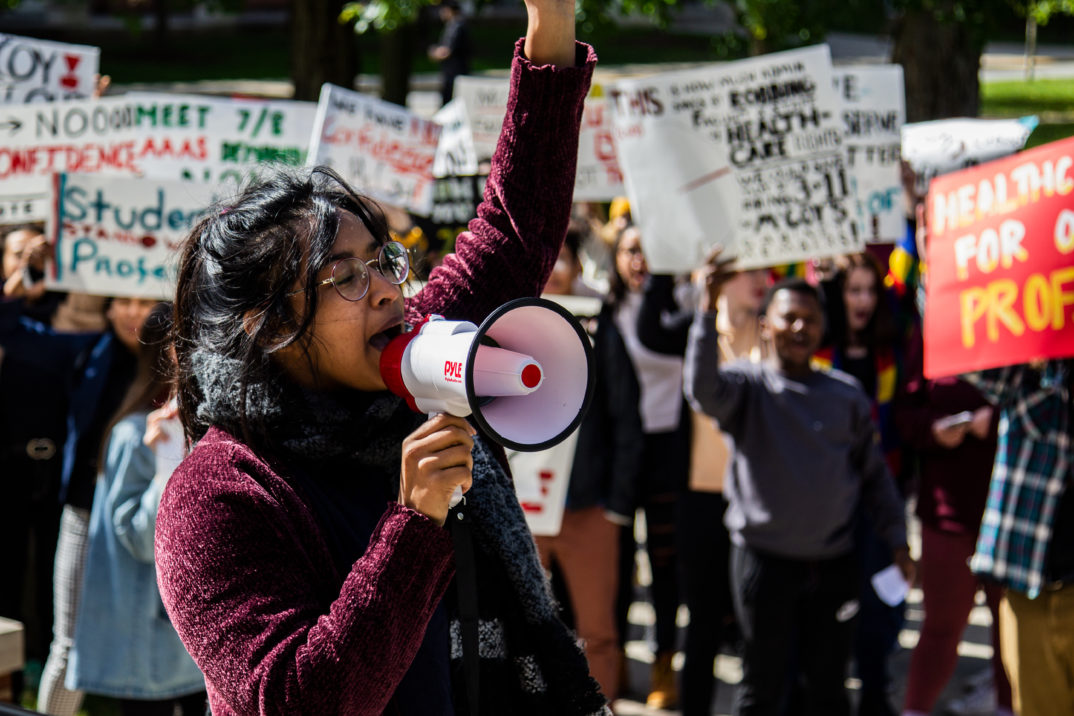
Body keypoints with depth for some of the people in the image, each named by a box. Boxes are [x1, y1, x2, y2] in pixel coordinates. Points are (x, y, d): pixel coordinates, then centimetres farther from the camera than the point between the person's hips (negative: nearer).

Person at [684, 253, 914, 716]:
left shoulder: (847, 394, 7)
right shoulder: (748, 385, -3)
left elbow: (873, 473, 13)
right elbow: (703, 390, -25)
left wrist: (896, 540, 7)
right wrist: (708, 308, -33)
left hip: (834, 564, 3)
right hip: (765, 560, -3)